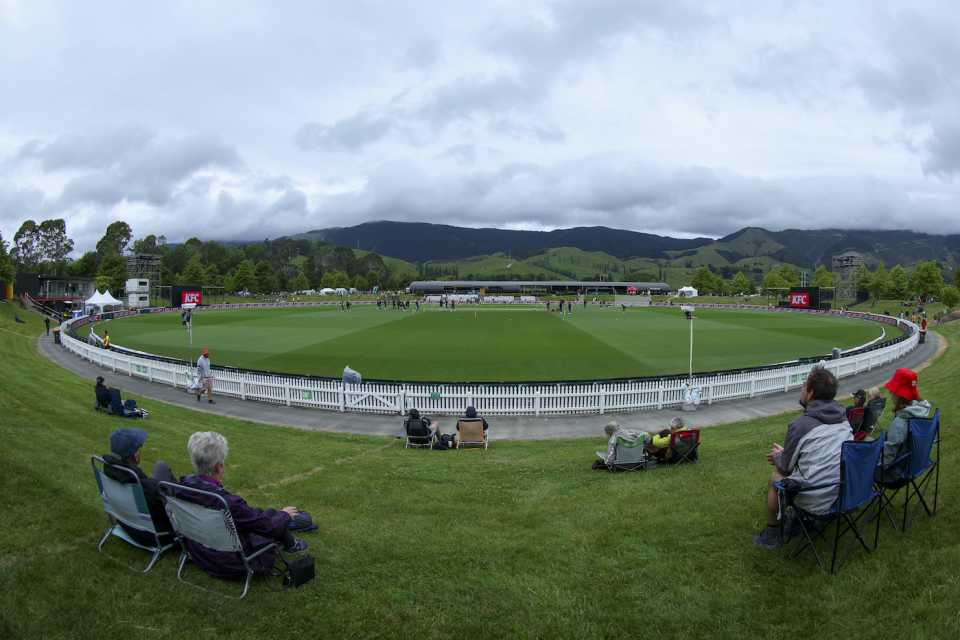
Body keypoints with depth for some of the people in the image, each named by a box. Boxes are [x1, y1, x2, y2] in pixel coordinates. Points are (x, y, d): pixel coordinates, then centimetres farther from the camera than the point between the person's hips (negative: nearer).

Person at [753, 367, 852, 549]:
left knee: (775, 476, 18)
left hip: (817, 500, -7)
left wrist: (778, 456, 19)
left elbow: (786, 467, -4)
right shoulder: (843, 418, 5)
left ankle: (772, 534, 28)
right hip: (847, 492, 7)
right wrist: (785, 453, 27)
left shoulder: (800, 424, -17)